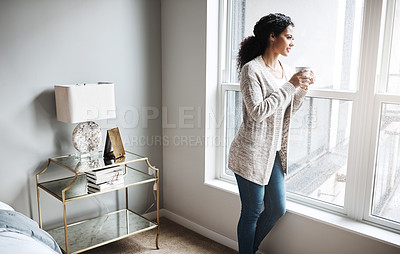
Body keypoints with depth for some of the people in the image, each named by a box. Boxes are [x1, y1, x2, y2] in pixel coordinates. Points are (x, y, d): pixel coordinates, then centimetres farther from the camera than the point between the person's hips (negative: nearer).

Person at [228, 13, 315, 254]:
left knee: (277, 209, 17)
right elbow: (258, 112, -23)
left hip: (274, 152, 8)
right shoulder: (252, 69, -14)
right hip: (252, 152, -8)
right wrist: (290, 85, -19)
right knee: (251, 212, 6)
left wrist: (302, 88, 0)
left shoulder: (287, 70, 9)